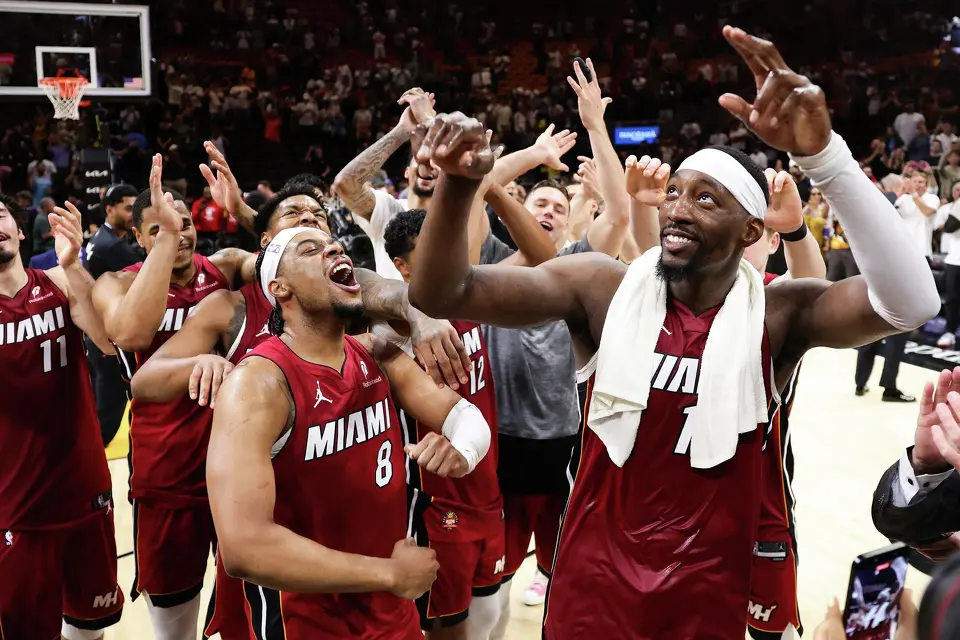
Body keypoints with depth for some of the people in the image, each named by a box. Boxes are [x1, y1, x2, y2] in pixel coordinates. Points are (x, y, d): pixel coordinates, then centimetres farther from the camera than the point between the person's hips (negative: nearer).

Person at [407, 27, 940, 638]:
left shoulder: (780, 312, -12)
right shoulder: (603, 286, -10)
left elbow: (910, 301, -30)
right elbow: (440, 294, -14)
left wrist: (822, 153, -39)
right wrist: (458, 183, -32)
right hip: (592, 577, 0)